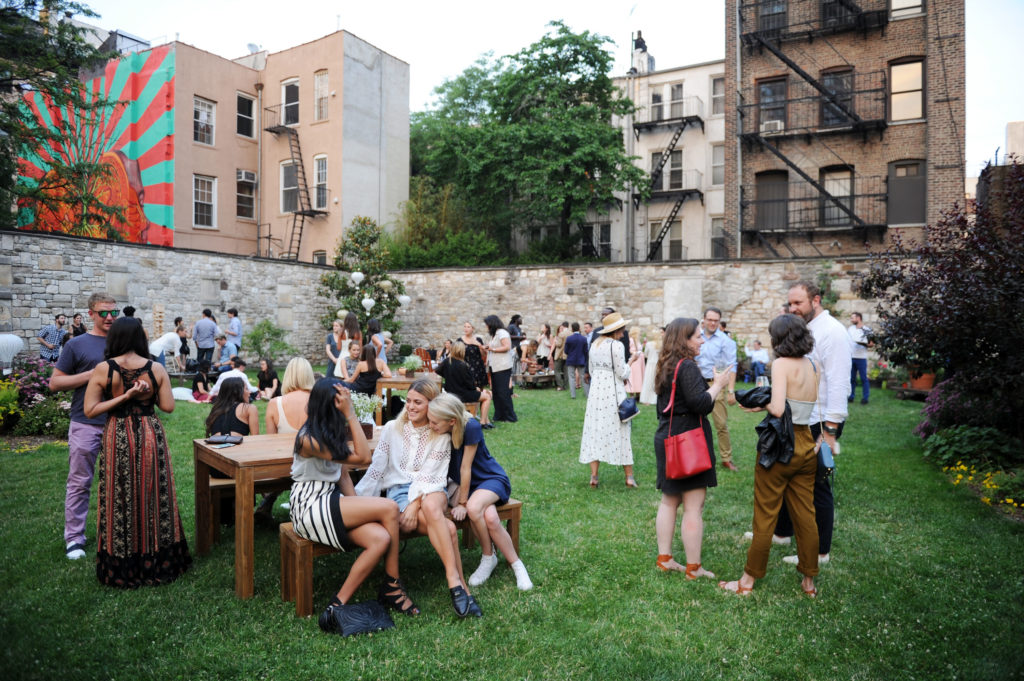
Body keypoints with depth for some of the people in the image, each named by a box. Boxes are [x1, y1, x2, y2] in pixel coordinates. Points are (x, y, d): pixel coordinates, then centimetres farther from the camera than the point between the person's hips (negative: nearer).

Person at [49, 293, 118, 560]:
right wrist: (92, 374, -14)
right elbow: (55, 383, -2)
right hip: (86, 424, -3)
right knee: (79, 483, 3)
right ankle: (74, 538, 14)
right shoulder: (77, 344, -1)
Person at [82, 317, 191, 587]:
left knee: (122, 500, 8)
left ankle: (122, 568, 18)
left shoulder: (103, 370, -8)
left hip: (118, 439, -1)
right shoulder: (156, 369, -6)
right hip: (151, 437, 1)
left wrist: (124, 397, -8)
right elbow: (168, 406, -5)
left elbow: (90, 410, -10)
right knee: (154, 496, 11)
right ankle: (159, 562, 21)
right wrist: (147, 395, 7)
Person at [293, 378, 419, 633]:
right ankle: (392, 586, -6)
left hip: (330, 504, 8)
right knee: (390, 508, -19)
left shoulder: (331, 433, 11)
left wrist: (356, 509, -2)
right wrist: (350, 414, -17)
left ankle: (337, 606, -8)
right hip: (310, 509, -8)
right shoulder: (310, 439, -17)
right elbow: (363, 458, -17)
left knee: (381, 539, -19)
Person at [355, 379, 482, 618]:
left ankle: (453, 579, -36)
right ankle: (460, 586, -24)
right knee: (447, 529, -32)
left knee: (430, 506, -40)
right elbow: (376, 468, 5)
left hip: (430, 490, 0)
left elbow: (430, 474, -6)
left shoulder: (441, 435, 5)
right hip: (399, 490, 0)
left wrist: (415, 504, -20)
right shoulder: (392, 429, 7)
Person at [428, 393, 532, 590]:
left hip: (492, 478, -4)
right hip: (460, 483, 4)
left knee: (474, 507, -35)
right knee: (490, 517, -28)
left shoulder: (471, 427, -26)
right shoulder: (438, 432, -13)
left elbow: (465, 467, -23)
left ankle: (489, 557, -10)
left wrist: (463, 503, -18)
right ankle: (515, 563, -8)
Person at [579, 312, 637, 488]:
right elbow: (622, 373, -11)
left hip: (596, 389, 6)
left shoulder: (594, 344, 10)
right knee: (619, 432, 3)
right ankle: (629, 476, 11)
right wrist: (629, 363, 6)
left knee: (595, 430, 7)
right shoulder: (616, 345, -12)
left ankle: (593, 476, 5)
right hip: (613, 391, -6)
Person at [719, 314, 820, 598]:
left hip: (780, 446, -6)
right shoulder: (812, 366, 5)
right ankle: (809, 581, 28)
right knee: (806, 516, 15)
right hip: (806, 447, 7)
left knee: (765, 517, 4)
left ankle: (748, 582, 17)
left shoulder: (782, 364, -15)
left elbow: (778, 409, -24)